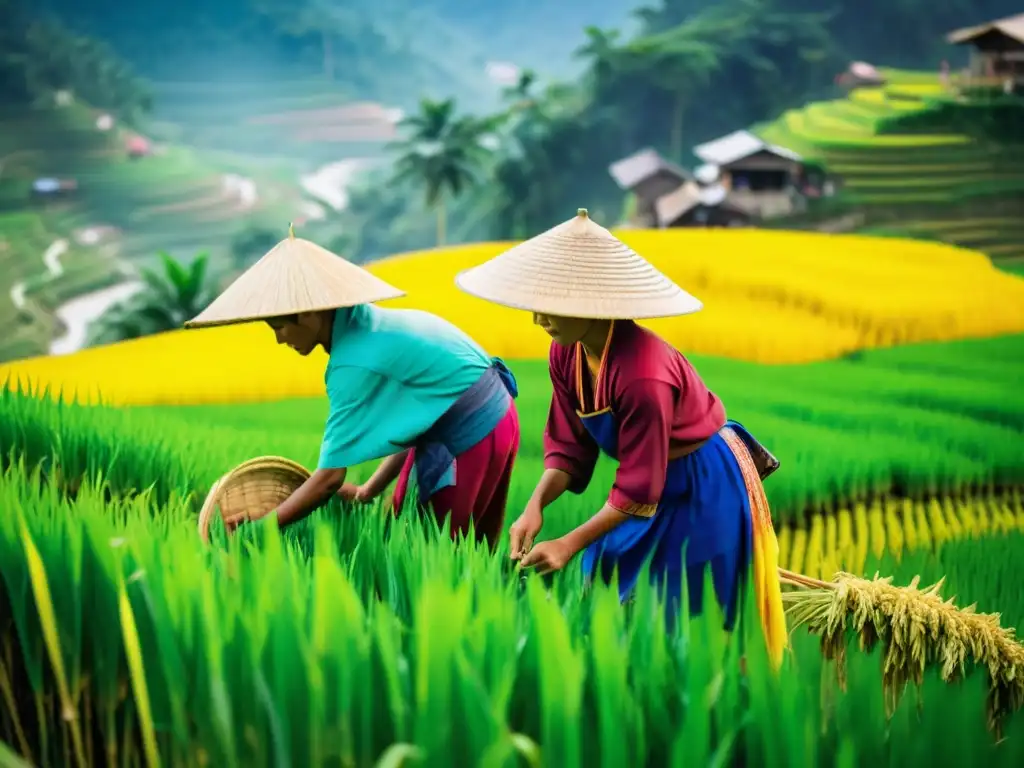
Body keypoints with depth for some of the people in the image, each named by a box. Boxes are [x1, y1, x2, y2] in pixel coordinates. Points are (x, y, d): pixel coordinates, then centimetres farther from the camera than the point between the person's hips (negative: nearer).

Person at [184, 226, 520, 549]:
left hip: (472, 436, -9)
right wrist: (370, 490, 9)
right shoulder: (364, 323, 4)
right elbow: (415, 416, 9)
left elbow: (330, 477, -20)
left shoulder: (354, 364, -22)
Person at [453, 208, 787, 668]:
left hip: (704, 491, -8)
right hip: (652, 476, 8)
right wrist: (535, 507, -19)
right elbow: (569, 445, -3)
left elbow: (638, 489, -28)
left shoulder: (642, 375, -36)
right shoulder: (566, 354, -12)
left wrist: (571, 545, -26)